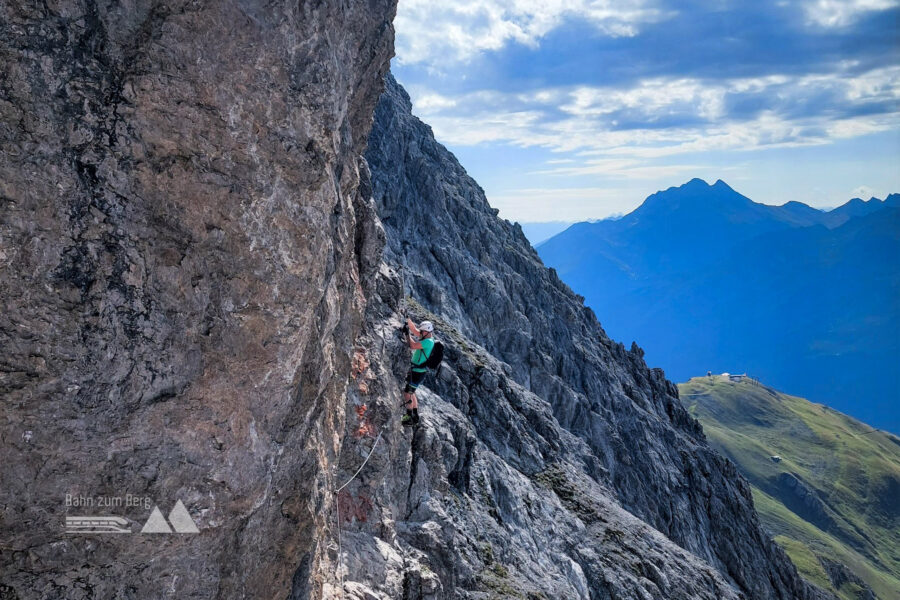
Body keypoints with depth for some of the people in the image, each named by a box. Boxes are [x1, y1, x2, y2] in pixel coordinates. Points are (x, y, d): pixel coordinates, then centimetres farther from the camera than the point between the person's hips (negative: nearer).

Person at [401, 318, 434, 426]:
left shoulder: (428, 341, -21)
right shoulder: (426, 337, 7)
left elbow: (412, 346, -30)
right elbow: (414, 330, 11)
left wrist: (407, 333, -22)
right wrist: (408, 321, -1)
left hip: (417, 372, -10)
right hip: (415, 370, 10)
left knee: (407, 393, -7)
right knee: (411, 392, 18)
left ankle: (409, 418, -3)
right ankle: (415, 417, 25)